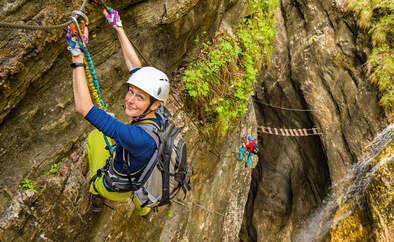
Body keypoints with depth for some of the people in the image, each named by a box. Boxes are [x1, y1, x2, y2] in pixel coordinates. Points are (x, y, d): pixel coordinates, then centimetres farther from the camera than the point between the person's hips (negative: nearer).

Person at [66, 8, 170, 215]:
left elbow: (83, 107, -48)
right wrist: (118, 27, -10)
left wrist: (77, 55, -46)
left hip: (115, 189, -5)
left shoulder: (140, 138, -46)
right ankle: (142, 209, 67)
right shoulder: (157, 115, -23)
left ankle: (97, 194, 46)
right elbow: (136, 67, -14)